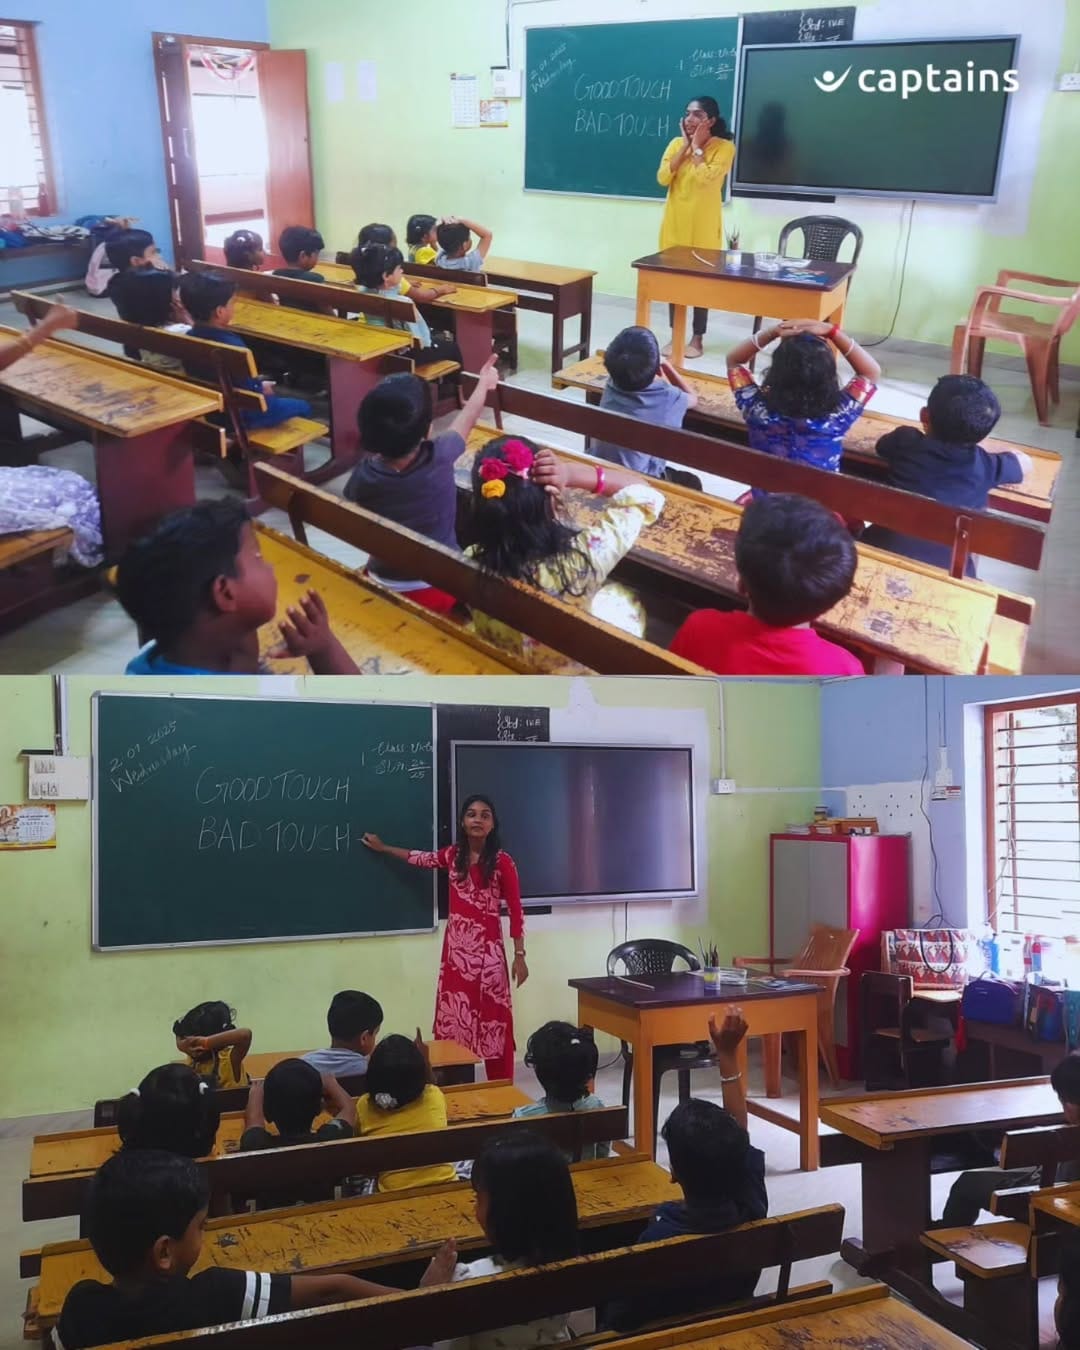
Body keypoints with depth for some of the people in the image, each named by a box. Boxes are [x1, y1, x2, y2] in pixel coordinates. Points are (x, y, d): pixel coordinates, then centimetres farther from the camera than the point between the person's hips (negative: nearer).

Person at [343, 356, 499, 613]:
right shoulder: (439, 458, -22)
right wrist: (484, 382, 19)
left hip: (383, 587, 2)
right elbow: (468, 418, -1)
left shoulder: (364, 474, -18)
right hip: (439, 588, -2)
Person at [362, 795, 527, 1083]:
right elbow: (422, 858, 27)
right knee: (454, 1020, 8)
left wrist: (519, 955, -9)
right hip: (456, 949, 5)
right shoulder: (453, 855, 6)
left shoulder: (502, 862, -9)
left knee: (493, 1021, -3)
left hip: (487, 951, -5)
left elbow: (516, 911, -6)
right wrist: (383, 848, 34)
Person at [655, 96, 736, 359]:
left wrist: (697, 147, -13)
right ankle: (675, 335, 16)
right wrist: (685, 145, -8)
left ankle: (698, 338, 10)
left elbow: (706, 179, -21)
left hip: (703, 225, -4)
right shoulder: (676, 143, 7)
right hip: (675, 222, 4)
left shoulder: (724, 147, -8)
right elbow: (662, 178, -7)